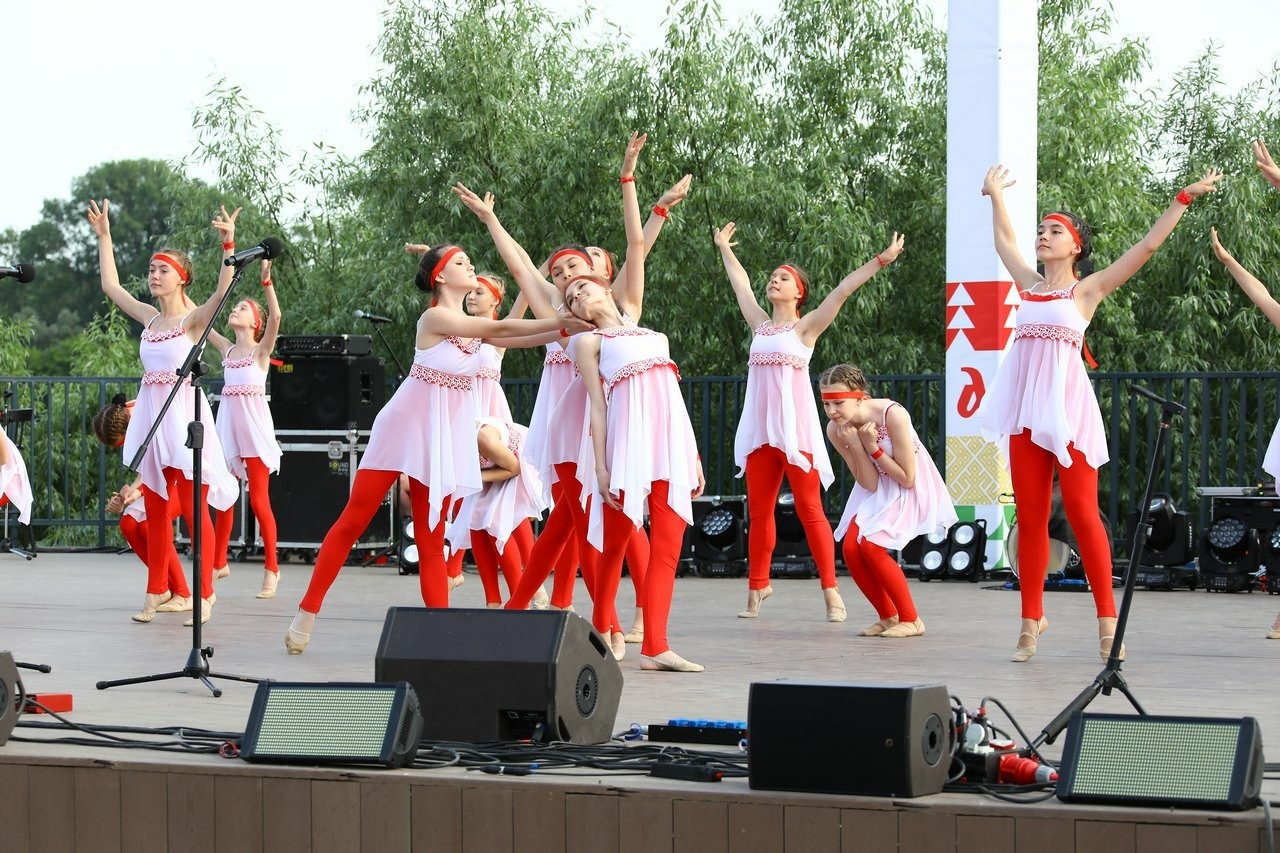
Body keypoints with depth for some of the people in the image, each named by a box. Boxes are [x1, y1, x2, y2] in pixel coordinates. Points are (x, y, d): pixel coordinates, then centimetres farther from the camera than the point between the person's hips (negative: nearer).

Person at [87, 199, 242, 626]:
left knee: (193, 508, -6)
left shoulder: (193, 319, -6)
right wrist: (104, 236, 19)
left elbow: (223, 290, -24)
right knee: (155, 509, 10)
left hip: (183, 413, -6)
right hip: (151, 414, 7)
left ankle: (204, 594, -3)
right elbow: (111, 285, 20)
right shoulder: (150, 317, 12)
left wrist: (228, 245, -36)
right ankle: (155, 591, 16)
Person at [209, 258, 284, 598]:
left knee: (259, 500, -4)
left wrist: (266, 280, -27)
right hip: (228, 425, 5)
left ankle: (271, 568, 2)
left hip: (254, 426, -5)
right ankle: (219, 562, 18)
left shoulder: (261, 350, -2)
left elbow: (275, 316, -18)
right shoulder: (227, 349, 13)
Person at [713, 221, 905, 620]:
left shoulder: (806, 327, 2)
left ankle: (831, 590, -4)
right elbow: (740, 284, 29)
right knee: (759, 510, 7)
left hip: (794, 426, -5)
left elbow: (843, 290, -4)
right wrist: (724, 248, 40)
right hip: (760, 428, 5)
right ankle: (757, 587, 15)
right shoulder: (760, 324, 15)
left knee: (809, 509, -5)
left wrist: (881, 260, -8)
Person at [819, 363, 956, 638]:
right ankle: (888, 617, 9)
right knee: (851, 548, -13)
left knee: (871, 545, -22)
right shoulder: (835, 430, -14)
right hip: (877, 491, 6)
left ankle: (911, 620, -6)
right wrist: (856, 445, -27)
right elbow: (869, 483, -13)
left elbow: (907, 478, -23)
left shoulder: (893, 415, -30)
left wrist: (873, 447, -28)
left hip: (912, 490, -6)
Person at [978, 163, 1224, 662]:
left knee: (1081, 513, -7)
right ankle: (1032, 619, 7)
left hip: (1067, 405, -4)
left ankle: (1107, 620, -4)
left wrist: (1184, 199, 2)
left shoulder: (1087, 289, 5)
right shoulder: (1029, 285, 17)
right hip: (1026, 409, 4)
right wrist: (995, 196, 41)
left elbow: (1147, 246, 2)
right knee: (1030, 517, 3)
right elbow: (1004, 241, 33)